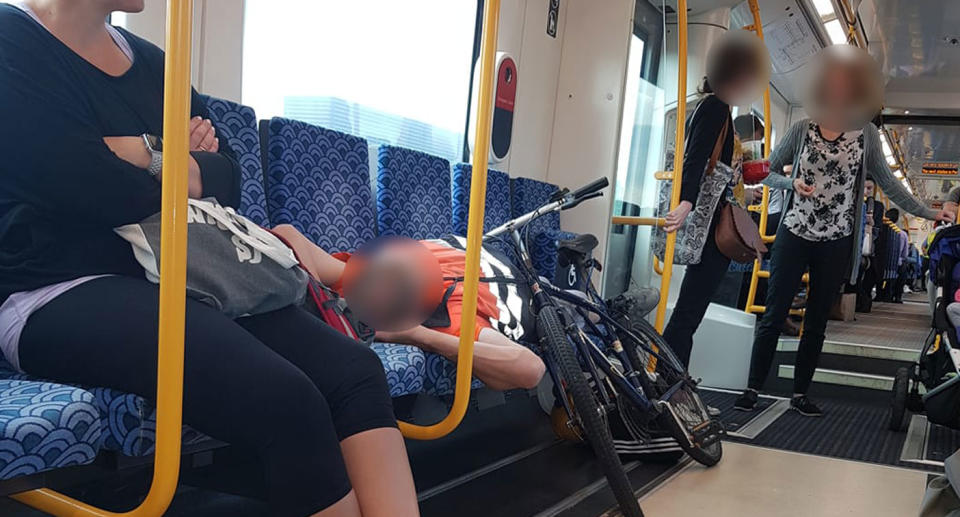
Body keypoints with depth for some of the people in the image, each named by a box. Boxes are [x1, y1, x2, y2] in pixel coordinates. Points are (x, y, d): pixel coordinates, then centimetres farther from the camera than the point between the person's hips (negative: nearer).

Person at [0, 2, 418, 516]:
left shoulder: (149, 60, 18)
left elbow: (228, 177, 13)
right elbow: (103, 194, -16)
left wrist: (150, 158, -6)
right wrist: (189, 166, 3)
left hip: (173, 279, 7)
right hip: (64, 294, -7)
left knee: (352, 367, -15)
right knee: (285, 397, -30)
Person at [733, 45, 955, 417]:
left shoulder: (865, 133, 2)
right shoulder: (802, 129, -1)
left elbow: (887, 183, 5)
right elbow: (768, 172, 6)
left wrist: (927, 212, 1)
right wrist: (792, 183, -14)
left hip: (836, 243, 1)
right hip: (794, 235, -1)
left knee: (816, 322, 9)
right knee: (773, 315, -1)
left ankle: (800, 394, 19)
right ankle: (752, 389, 7)